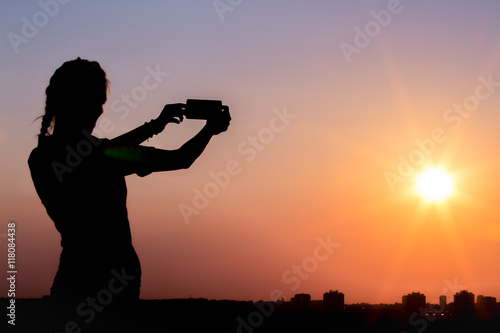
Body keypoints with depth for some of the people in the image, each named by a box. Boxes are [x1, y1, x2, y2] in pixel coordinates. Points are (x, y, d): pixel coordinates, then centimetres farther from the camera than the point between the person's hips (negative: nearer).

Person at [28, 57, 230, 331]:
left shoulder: (39, 157, 2)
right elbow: (180, 159, -8)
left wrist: (154, 126, 28)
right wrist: (211, 128, 11)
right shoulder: (103, 156, -20)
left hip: (70, 280, 7)